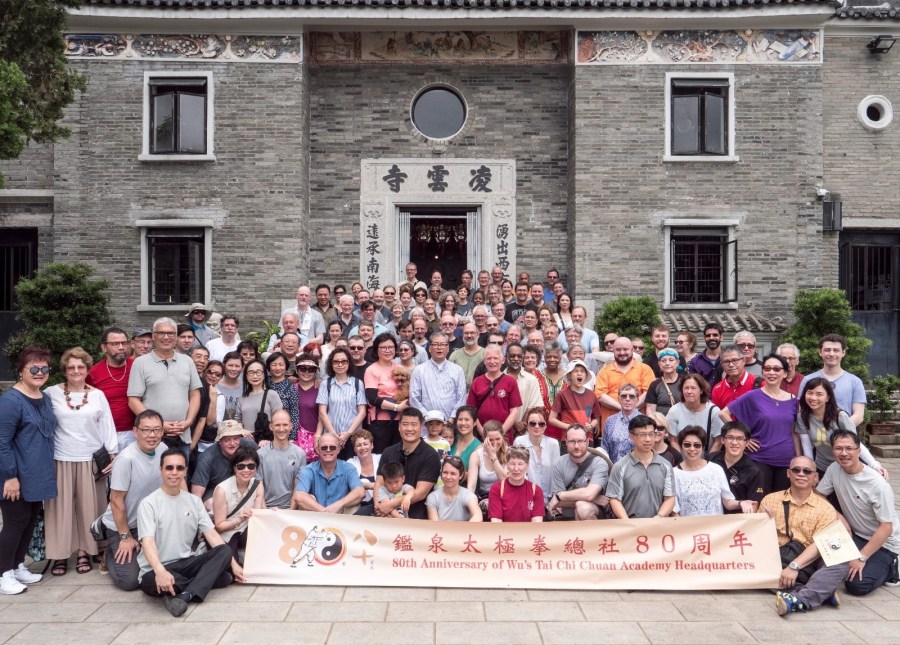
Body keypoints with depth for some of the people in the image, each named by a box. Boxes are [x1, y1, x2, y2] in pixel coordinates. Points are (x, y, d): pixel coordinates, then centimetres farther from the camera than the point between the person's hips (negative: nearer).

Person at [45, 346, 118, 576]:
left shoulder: (97, 395, 4)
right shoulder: (52, 393, 0)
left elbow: (107, 426, 5)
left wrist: (113, 454, 0)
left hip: (91, 460, 1)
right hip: (61, 460, -1)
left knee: (88, 507, 5)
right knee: (61, 507, 3)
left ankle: (84, 551, 15)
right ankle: (60, 554, 12)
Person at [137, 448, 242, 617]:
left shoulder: (194, 501, 8)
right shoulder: (149, 503, -9)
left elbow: (212, 535, 7)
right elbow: (148, 542, -23)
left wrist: (233, 564, -1)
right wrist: (160, 571, -41)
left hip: (186, 563, 5)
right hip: (157, 570, -5)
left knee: (225, 551, -19)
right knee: (158, 582, -40)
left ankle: (185, 595, -30)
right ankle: (210, 578, -18)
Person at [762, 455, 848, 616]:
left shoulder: (825, 508, 2)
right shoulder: (770, 500, 8)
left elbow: (820, 545, -10)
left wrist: (794, 566, -24)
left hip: (810, 562, 0)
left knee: (841, 563, -28)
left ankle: (799, 600, -42)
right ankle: (821, 593, -32)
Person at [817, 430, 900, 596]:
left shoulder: (877, 484, -24)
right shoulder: (833, 470, -9)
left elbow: (886, 528, -21)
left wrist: (861, 558, -25)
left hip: (883, 542, -5)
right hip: (855, 535, 5)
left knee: (856, 585, -22)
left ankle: (887, 567, 6)